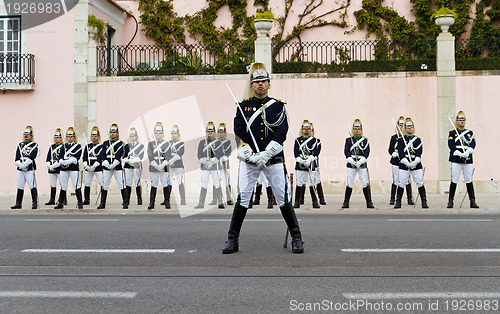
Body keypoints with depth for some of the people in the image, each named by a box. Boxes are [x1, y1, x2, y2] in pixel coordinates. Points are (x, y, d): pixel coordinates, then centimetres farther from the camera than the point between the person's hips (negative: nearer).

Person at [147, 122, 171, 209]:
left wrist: (162, 165, -16)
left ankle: (167, 203, 8)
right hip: (153, 168, 0)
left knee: (166, 185, 1)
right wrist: (156, 166, -13)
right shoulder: (150, 143, 5)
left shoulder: (166, 144, 4)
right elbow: (150, 156, -4)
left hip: (164, 168, 0)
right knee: (153, 185, 5)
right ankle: (151, 203, 9)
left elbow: (167, 157, -3)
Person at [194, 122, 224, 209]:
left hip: (215, 165, -1)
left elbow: (219, 154, -5)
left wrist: (211, 162, -16)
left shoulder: (218, 142, 6)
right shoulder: (202, 142, 11)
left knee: (217, 185, -2)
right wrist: (205, 162, -13)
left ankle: (220, 203, 2)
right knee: (204, 185, 1)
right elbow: (199, 154, 3)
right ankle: (201, 203, 2)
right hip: (204, 166, 2)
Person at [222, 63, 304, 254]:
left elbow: (281, 133, -3)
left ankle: (296, 238, 9)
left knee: (283, 198, -1)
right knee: (242, 199, -3)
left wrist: (265, 155, -14)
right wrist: (250, 154, -12)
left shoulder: (278, 106, 8)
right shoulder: (243, 106, 10)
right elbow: (239, 132, 0)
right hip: (248, 159, 0)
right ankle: (232, 240, 6)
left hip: (274, 159, 0)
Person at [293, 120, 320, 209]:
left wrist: (310, 159, -19)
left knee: (312, 184, -1)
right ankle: (297, 202, 7)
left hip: (311, 165, 0)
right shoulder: (297, 140, 11)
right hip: (300, 165, 0)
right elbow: (296, 152, 2)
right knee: (299, 184, 1)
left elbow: (316, 151, -2)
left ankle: (315, 202, 4)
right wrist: (301, 160, -15)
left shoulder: (314, 140, 10)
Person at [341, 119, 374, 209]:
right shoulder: (348, 140, 7)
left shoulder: (365, 140, 6)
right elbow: (346, 152, -1)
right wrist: (351, 161, -15)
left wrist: (360, 162, -15)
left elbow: (367, 152, -2)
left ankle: (369, 202, 6)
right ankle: (346, 202, 8)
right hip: (351, 164, 0)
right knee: (349, 184, 0)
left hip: (362, 164, 0)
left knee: (365, 184, -1)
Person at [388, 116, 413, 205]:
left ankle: (409, 199, 8)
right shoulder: (394, 137, 7)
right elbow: (390, 151, 3)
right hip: (396, 162, 0)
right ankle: (392, 199, 6)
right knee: (395, 180, 0)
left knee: (408, 180, 2)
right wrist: (395, 154, -15)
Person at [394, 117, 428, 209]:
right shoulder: (401, 140, 6)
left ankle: (424, 202, 8)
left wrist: (415, 162, -18)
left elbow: (419, 153, -3)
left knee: (420, 184, 0)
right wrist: (407, 162, -18)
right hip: (404, 165, -1)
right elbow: (400, 153, -5)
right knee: (401, 184, 0)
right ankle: (398, 202, 10)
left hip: (416, 165, 1)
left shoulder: (418, 140, 9)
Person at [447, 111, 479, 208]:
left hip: (468, 160, 2)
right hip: (456, 160, -2)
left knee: (469, 181, 5)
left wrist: (467, 152, -19)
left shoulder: (470, 133, 13)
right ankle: (450, 201, 4)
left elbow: (472, 144, 0)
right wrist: (460, 154, -19)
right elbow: (451, 145, -7)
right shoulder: (452, 133, 6)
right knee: (454, 181, -2)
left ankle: (473, 202, 10)